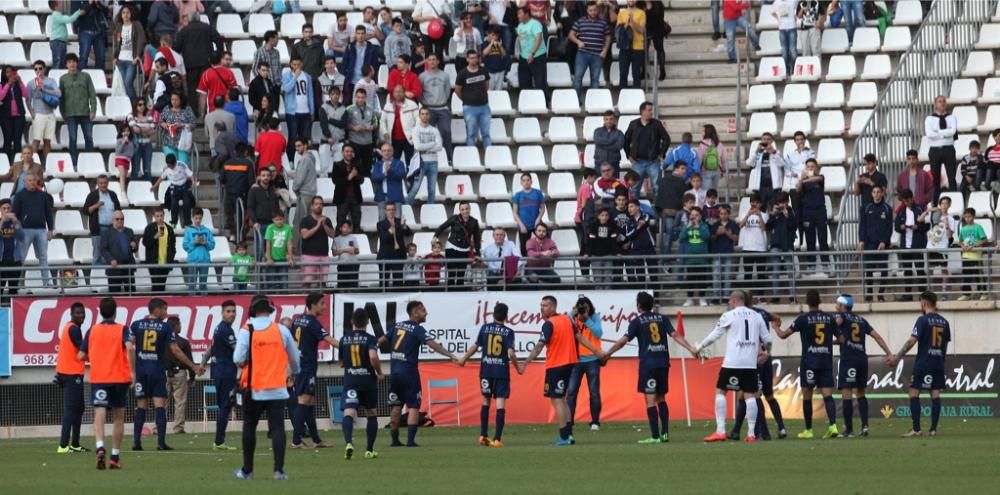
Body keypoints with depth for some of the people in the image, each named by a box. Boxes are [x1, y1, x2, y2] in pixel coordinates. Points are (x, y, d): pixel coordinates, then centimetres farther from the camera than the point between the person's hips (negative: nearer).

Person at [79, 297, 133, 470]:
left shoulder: (92, 330, 5)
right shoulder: (121, 329, -1)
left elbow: (81, 356, 5)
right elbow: (129, 347, -19)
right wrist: (132, 370, -13)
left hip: (98, 378, 0)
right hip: (120, 377, 0)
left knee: (99, 415, -9)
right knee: (118, 417, 13)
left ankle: (100, 447, -35)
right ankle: (115, 456, 13)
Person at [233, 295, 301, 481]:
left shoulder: (246, 331, -6)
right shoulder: (281, 330, 1)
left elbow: (239, 359, -13)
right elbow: (294, 357, 10)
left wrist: (242, 363, 12)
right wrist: (293, 371, 32)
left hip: (254, 388, -1)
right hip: (277, 389, 1)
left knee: (249, 427, 13)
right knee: (277, 428, -1)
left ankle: (247, 470, 18)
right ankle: (279, 469, -11)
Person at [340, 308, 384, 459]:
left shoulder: (344, 340, 6)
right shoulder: (370, 339, -6)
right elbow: (373, 357, -22)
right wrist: (380, 373, -7)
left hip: (350, 380, 1)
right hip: (368, 379, -1)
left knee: (348, 413, -13)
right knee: (372, 414, 18)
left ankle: (348, 442, -40)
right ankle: (369, 449, 21)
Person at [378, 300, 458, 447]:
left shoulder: (397, 326, 11)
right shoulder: (417, 329, -9)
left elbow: (381, 340, 20)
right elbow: (432, 344, -22)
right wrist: (451, 356, -29)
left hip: (394, 371, 6)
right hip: (409, 372, -6)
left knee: (396, 406, 14)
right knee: (413, 407, -3)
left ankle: (395, 440, 16)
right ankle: (410, 440, -12)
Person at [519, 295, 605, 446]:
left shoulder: (549, 324, -14)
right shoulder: (567, 319, 9)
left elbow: (539, 347, -20)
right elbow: (580, 338, 13)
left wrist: (525, 364, -20)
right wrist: (596, 351, 20)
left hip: (555, 366, -8)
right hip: (569, 363, 8)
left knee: (556, 400, -5)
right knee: (562, 399, 17)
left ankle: (564, 437, -10)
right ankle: (568, 434, 14)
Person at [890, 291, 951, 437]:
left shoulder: (923, 320, -9)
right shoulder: (944, 322, 9)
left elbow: (912, 341, -15)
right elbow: (945, 345, 15)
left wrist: (897, 358, -11)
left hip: (923, 363, -6)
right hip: (938, 363, 6)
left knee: (914, 393, 0)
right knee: (935, 394, 4)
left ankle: (916, 429, -6)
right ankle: (933, 429, 1)